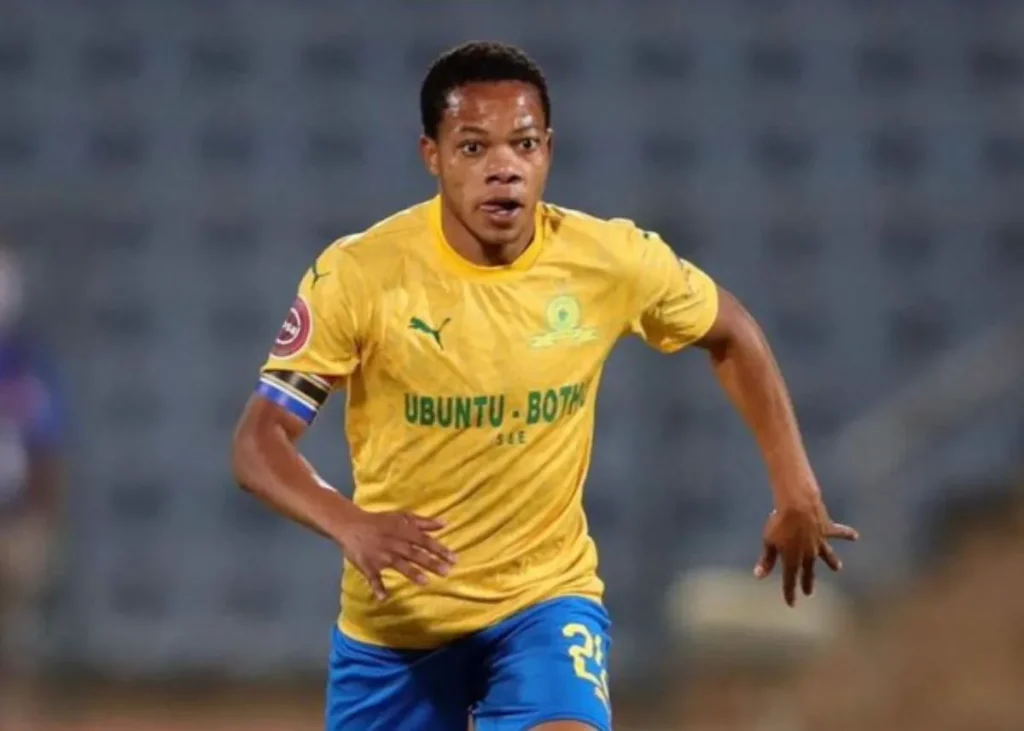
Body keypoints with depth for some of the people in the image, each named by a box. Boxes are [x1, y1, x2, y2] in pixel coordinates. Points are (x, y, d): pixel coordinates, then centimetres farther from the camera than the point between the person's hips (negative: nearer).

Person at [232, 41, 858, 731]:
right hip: (393, 615, 0)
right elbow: (260, 441, -16)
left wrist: (796, 491, 6)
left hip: (548, 597, 0)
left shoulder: (612, 261, -11)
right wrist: (348, 524, -35)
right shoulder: (357, 275, -17)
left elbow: (731, 336, 9)